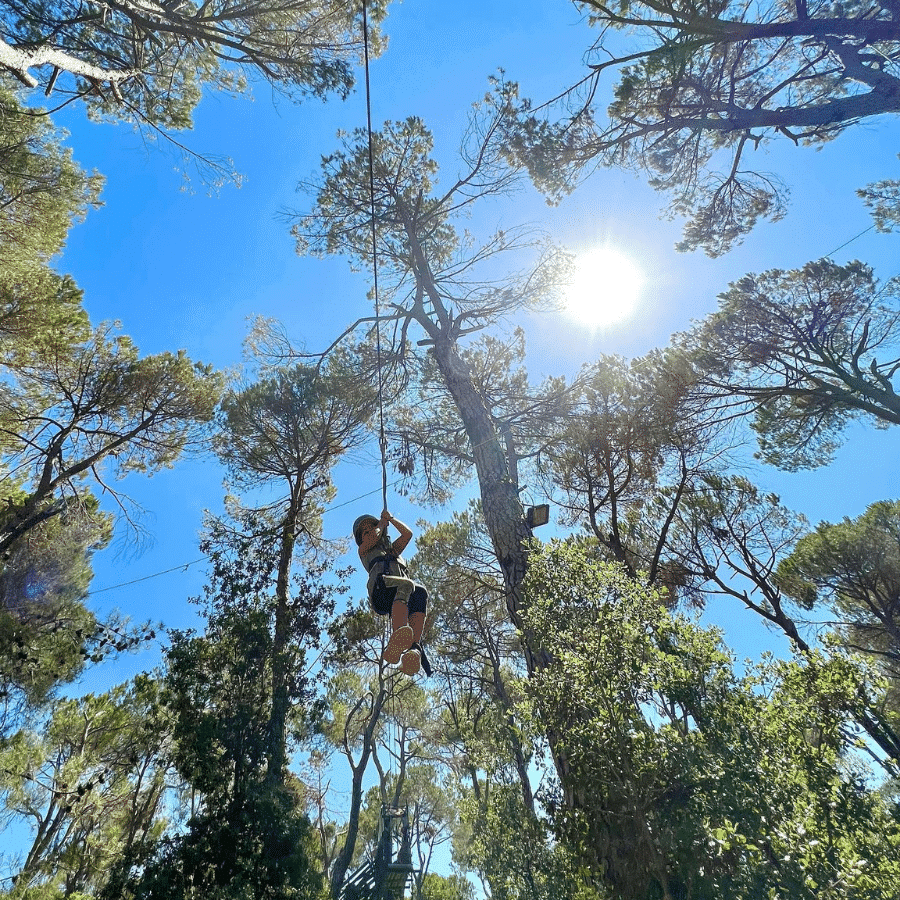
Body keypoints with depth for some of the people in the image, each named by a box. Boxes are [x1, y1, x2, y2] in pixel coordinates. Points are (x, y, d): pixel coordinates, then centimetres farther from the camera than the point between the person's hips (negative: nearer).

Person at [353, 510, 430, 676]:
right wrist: (383, 521, 33)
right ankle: (400, 637, -63)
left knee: (420, 592, -35)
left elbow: (408, 533, 31)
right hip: (380, 590, -3)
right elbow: (375, 536, 16)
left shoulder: (393, 549, 46)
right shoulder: (364, 550, 36)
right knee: (406, 584, -39)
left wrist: (391, 518, 39)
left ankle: (414, 649, -56)